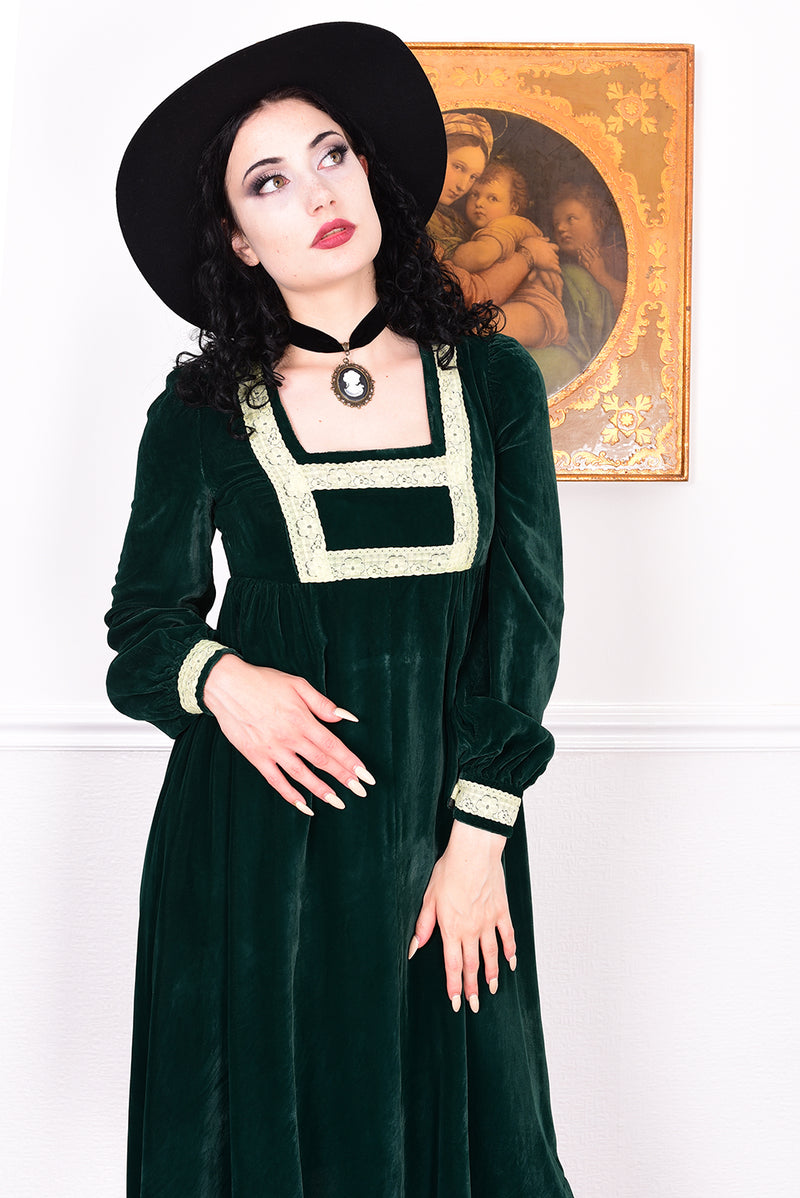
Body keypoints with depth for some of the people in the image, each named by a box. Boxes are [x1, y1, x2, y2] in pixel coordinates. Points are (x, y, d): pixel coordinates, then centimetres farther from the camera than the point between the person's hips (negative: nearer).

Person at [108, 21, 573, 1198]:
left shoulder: (493, 382, -1)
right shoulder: (202, 416, -3)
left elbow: (526, 615, -2)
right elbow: (144, 620, 5)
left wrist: (477, 837, -7)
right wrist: (218, 677, -17)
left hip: (443, 822, 1)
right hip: (258, 833, 0)